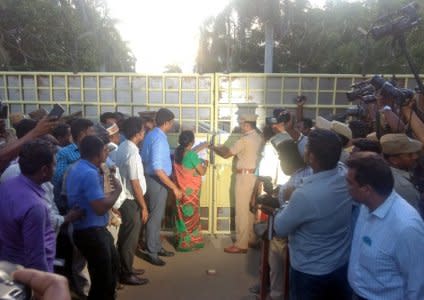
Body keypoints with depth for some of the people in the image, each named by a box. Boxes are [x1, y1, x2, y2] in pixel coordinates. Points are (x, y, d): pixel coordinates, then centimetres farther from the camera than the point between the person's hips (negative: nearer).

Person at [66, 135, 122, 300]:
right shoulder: (89, 174, -26)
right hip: (91, 232, -11)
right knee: (102, 278, 6)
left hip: (91, 229, 11)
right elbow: (101, 208, -28)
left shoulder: (77, 167, 7)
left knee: (113, 263, 28)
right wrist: (117, 190, -14)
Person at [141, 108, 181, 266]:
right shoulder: (159, 138, -22)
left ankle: (157, 247, 32)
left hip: (152, 179, 10)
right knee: (155, 217, 1)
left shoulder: (152, 134, 8)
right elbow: (157, 168, -28)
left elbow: (146, 158, 16)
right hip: (157, 181, -10)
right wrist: (174, 187, -24)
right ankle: (151, 252, 14)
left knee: (156, 215, 19)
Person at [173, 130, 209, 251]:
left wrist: (199, 148, 26)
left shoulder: (178, 151, -1)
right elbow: (202, 172, -14)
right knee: (190, 214, 6)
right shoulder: (192, 155, -23)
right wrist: (205, 164, 5)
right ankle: (187, 243, 15)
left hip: (181, 188, 7)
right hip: (190, 189, -7)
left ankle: (182, 240, 28)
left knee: (182, 213, 17)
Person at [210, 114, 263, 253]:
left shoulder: (245, 140, -16)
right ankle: (251, 238, 28)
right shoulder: (258, 138, 10)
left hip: (244, 176, -9)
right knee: (250, 208, 17)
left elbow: (226, 154, -10)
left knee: (242, 210, -3)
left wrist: (214, 148, 8)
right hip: (254, 175, 9)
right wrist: (226, 148, 18)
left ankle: (241, 245, 2)